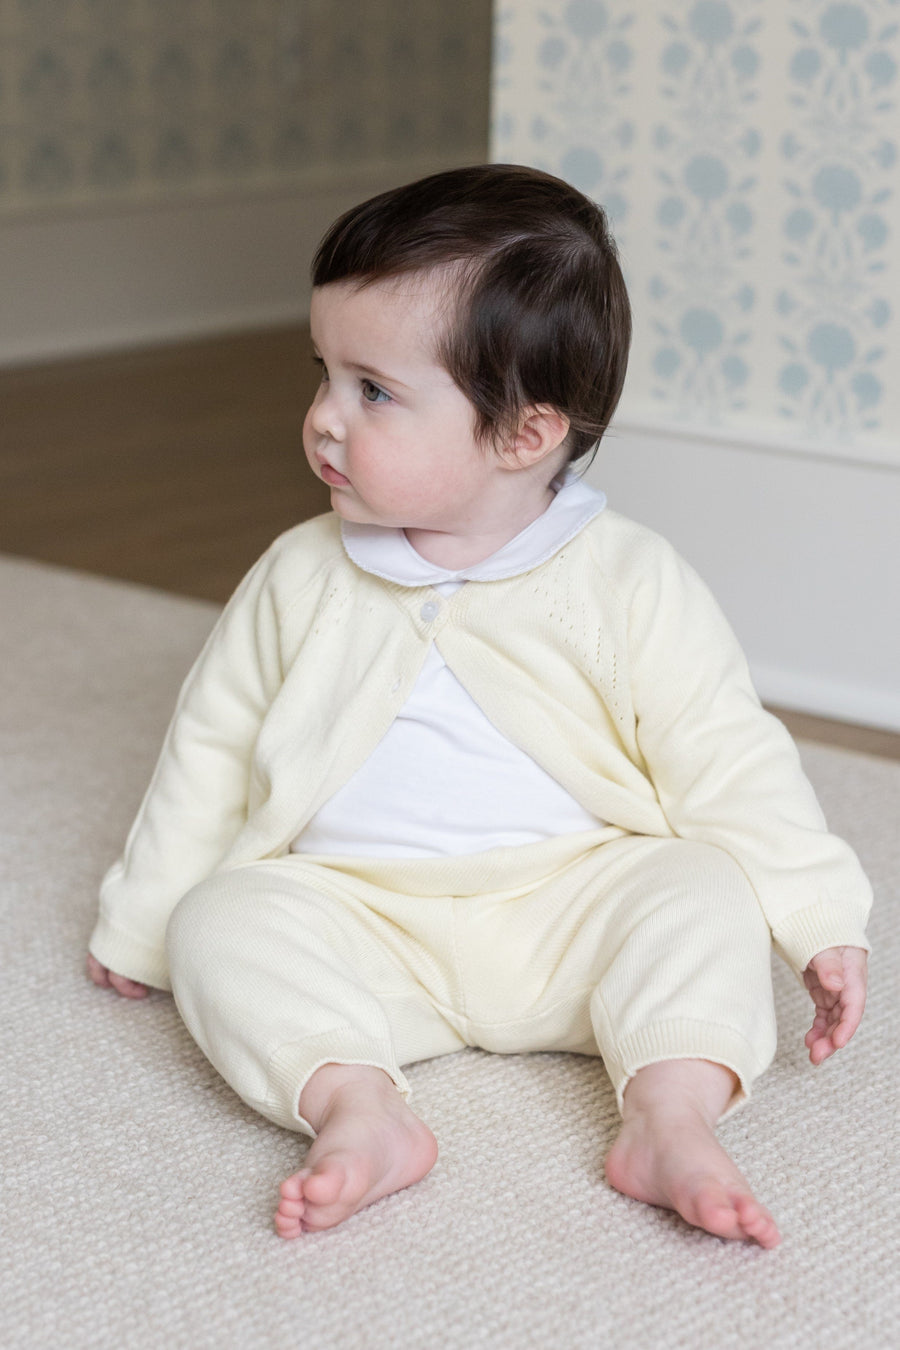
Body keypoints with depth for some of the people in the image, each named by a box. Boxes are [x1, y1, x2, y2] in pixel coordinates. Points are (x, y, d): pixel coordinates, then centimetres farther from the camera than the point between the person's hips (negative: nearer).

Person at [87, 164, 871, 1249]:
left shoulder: (628, 584, -4)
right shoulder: (299, 580, 4)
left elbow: (728, 762, -2)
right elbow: (212, 750, 13)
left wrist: (820, 923, -8)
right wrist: (141, 921, 16)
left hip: (572, 913, -1)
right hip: (358, 912, 2)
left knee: (702, 890, -25)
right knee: (222, 919, -22)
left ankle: (672, 1117, -33)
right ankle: (356, 1107, -36)